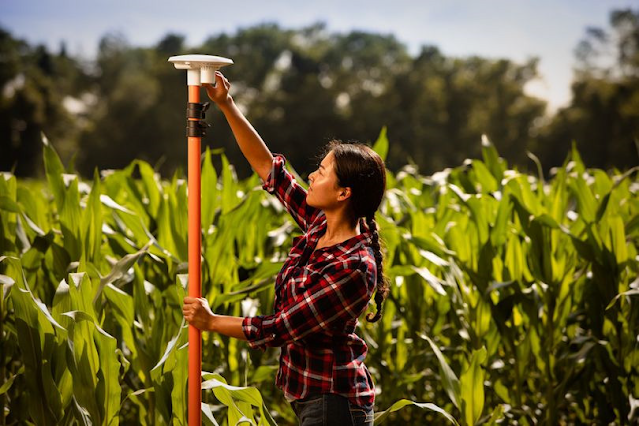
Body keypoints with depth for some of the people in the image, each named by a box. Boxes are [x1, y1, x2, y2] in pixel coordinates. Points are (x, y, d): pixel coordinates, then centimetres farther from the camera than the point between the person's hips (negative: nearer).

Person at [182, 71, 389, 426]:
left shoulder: (354, 269, -24)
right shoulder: (320, 225, 0)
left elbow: (283, 329, -20)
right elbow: (268, 167, 6)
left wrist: (211, 322, -9)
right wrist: (226, 105, 3)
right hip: (314, 395, 8)